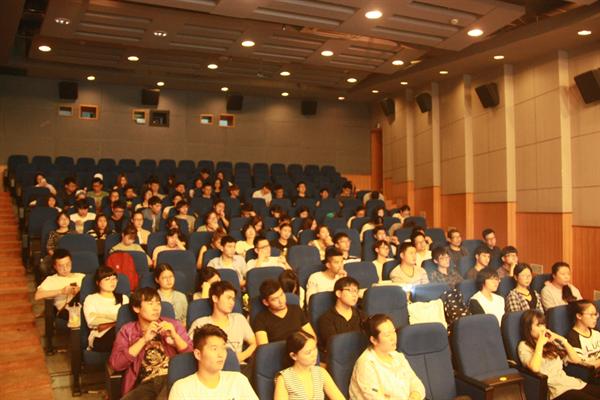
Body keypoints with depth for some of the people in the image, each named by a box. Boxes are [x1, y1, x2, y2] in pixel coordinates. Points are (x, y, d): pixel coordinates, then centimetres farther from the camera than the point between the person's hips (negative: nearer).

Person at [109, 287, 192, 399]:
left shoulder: (173, 325, 18)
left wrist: (175, 337, -5)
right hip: (146, 383, 1)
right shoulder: (127, 330, 15)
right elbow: (115, 364, 1)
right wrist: (143, 340, -6)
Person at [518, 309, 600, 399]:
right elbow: (535, 368, -19)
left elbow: (576, 360, 17)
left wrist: (562, 340, 7)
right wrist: (540, 343, -10)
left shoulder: (550, 342, 20)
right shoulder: (524, 346, 0)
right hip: (556, 388, -7)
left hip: (572, 382, 7)